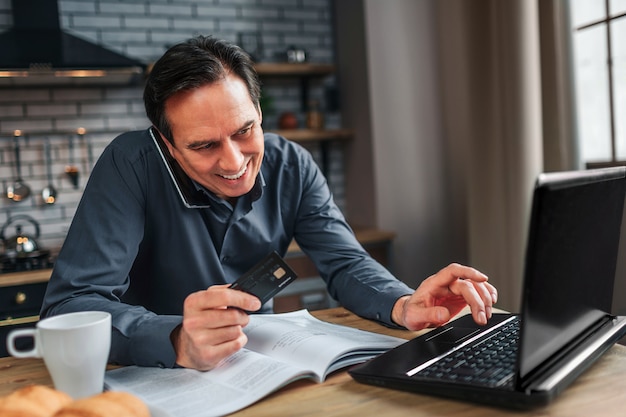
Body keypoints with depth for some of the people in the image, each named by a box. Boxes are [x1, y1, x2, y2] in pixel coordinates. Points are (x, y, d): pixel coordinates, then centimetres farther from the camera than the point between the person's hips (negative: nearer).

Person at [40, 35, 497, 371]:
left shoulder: (291, 166, -8)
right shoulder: (131, 166, -20)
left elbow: (344, 262, -7)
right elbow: (69, 304, -27)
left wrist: (402, 304, -28)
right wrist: (178, 342, -45)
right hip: (157, 377, -2)